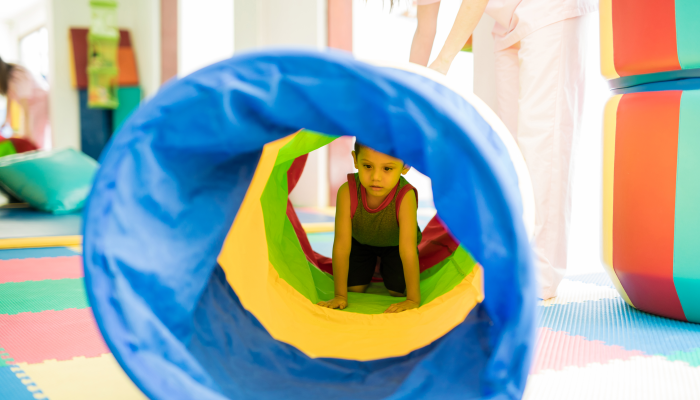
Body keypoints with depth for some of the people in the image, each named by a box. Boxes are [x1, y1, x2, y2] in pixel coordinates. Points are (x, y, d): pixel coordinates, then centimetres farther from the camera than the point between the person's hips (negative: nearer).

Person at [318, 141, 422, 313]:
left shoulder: (406, 196, -43)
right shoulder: (347, 191, -39)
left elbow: (408, 249, -43)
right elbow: (341, 244, -35)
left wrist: (413, 300, -40)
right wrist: (340, 296, -32)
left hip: (394, 244, -1)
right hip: (360, 240, 1)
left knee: (398, 290, -8)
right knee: (354, 287, -6)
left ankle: (384, 264, 26)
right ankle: (371, 264, 28)